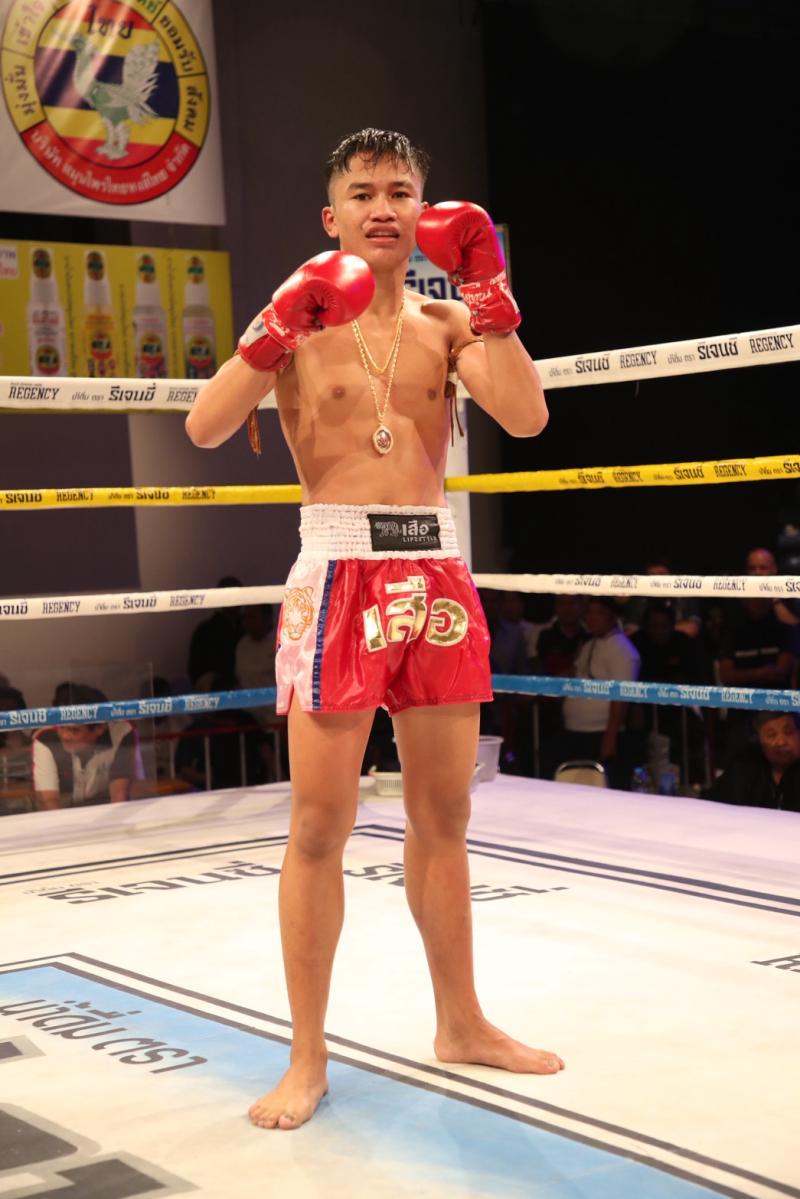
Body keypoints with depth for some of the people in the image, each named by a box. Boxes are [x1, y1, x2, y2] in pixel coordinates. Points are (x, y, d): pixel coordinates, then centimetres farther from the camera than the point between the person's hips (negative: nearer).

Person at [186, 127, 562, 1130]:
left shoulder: (448, 322, 10)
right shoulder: (302, 320, 2)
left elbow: (526, 417, -7)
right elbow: (204, 428, -11)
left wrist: (486, 289, -9)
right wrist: (282, 328, -21)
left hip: (435, 569, 4)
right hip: (339, 569, -3)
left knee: (443, 817, 13)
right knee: (320, 826, -1)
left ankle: (461, 1024, 28)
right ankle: (306, 1059, 10)